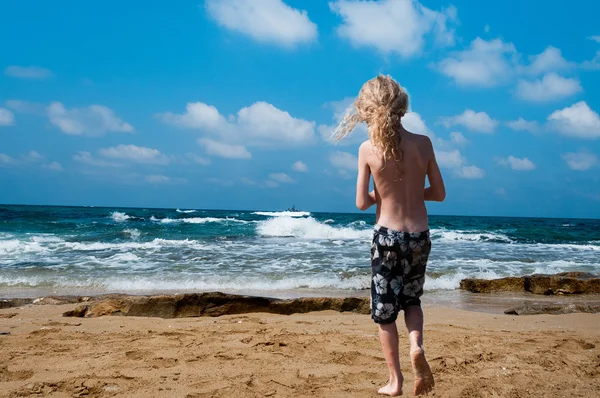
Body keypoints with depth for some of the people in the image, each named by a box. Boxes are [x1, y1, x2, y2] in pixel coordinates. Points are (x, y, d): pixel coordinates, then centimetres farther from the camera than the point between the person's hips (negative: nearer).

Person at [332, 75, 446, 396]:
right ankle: (416, 344, -3)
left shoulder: (368, 148, -11)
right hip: (419, 236, 2)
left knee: (384, 309, 13)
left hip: (387, 236, -2)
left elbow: (362, 203, -7)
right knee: (411, 298, 25)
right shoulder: (423, 143, -6)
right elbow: (440, 194, 1)